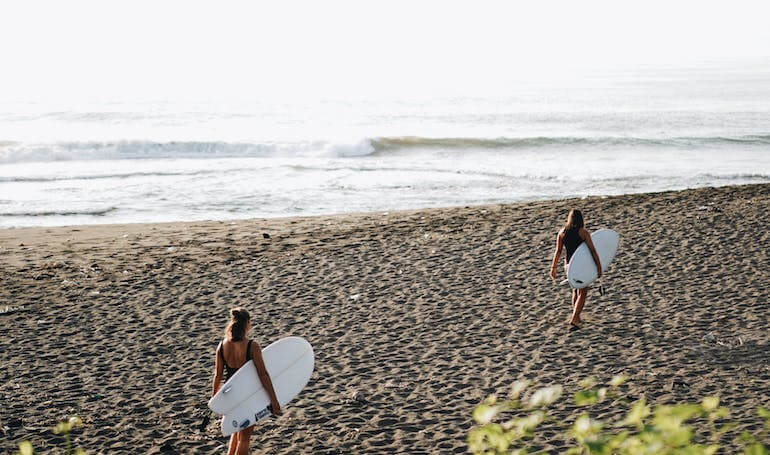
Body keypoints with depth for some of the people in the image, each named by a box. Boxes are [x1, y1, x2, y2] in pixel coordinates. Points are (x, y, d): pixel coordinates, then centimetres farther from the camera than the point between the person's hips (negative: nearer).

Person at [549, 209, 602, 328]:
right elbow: (592, 250, -14)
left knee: (575, 290, 24)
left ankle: (576, 317, 32)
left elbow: (558, 251, 0)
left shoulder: (562, 232, -1)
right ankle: (574, 319, -12)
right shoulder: (583, 232, -12)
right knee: (582, 294, 3)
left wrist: (553, 267, 5)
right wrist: (599, 266, -9)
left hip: (569, 265, 5)